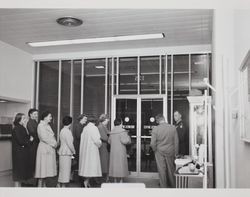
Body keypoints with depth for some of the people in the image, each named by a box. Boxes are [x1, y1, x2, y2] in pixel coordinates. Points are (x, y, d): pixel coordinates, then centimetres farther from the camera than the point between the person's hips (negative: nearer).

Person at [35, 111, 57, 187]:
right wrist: (54, 143, -10)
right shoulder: (41, 125, -10)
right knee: (43, 168, -5)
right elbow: (44, 138, -17)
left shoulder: (47, 125, 17)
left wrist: (54, 143, -1)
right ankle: (40, 185, 2)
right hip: (44, 149, -9)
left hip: (50, 149, 9)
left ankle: (44, 185, 16)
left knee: (46, 169, 10)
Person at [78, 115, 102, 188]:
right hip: (92, 149, -7)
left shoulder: (85, 128, 8)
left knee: (86, 164, 11)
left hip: (84, 149, 7)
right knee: (91, 165, -3)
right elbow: (96, 139, -17)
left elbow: (82, 138, 9)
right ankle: (86, 181, -8)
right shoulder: (94, 128, -12)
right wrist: (99, 144, 3)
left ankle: (86, 181, 16)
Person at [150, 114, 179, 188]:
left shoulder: (155, 129, -14)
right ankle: (173, 185, 32)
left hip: (160, 152, -2)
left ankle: (163, 186, 21)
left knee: (162, 170, 10)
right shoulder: (173, 128, -8)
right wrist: (175, 153, 7)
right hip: (170, 152, 2)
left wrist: (155, 150, 8)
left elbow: (153, 143, -12)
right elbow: (176, 142, -3)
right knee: (171, 169, 18)